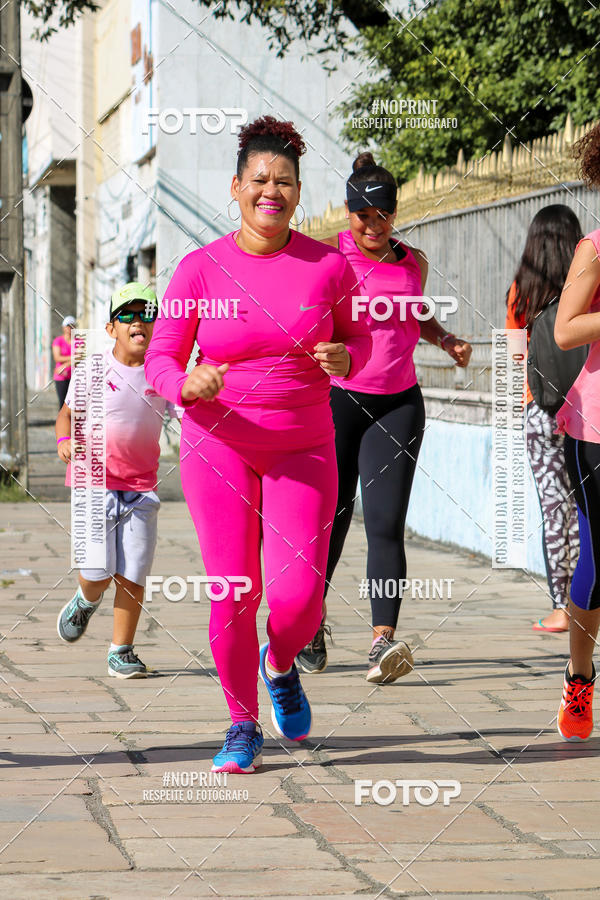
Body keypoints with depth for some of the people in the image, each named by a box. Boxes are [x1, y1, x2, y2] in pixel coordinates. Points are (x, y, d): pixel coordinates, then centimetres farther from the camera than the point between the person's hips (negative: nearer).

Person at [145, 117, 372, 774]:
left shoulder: (328, 266, -2)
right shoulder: (200, 268, -4)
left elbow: (356, 338, 13)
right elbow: (160, 359, -1)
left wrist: (343, 358, -10)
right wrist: (187, 385, -23)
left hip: (303, 449, 0)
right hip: (218, 444, 0)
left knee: (298, 595, -12)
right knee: (231, 595, -4)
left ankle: (280, 666, 25)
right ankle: (242, 725, 19)